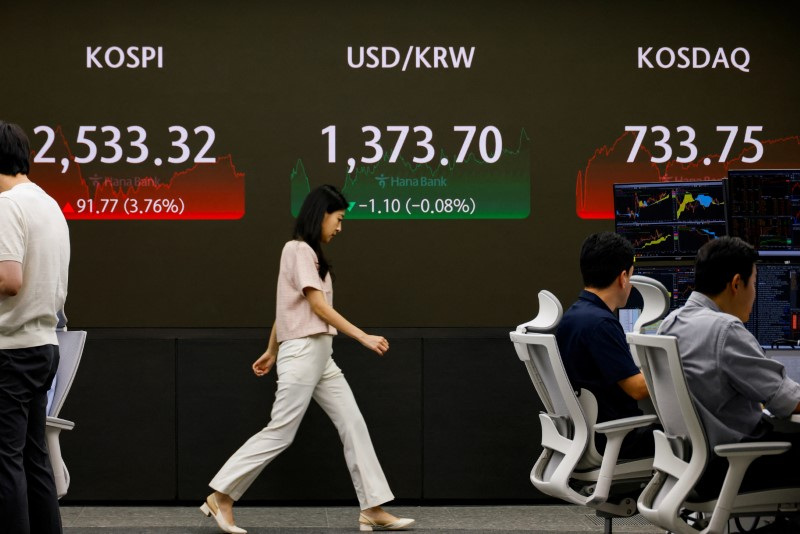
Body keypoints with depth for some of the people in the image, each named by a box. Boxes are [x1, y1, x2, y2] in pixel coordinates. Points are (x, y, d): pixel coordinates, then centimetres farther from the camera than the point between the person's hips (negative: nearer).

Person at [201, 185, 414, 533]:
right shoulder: (299, 249, -11)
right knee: (280, 433, -7)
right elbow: (318, 306, -17)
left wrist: (271, 352, 26)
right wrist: (363, 337, -19)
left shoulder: (310, 254, 17)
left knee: (353, 425, 3)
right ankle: (220, 497, 2)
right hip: (302, 352, -9)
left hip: (320, 355, 9)